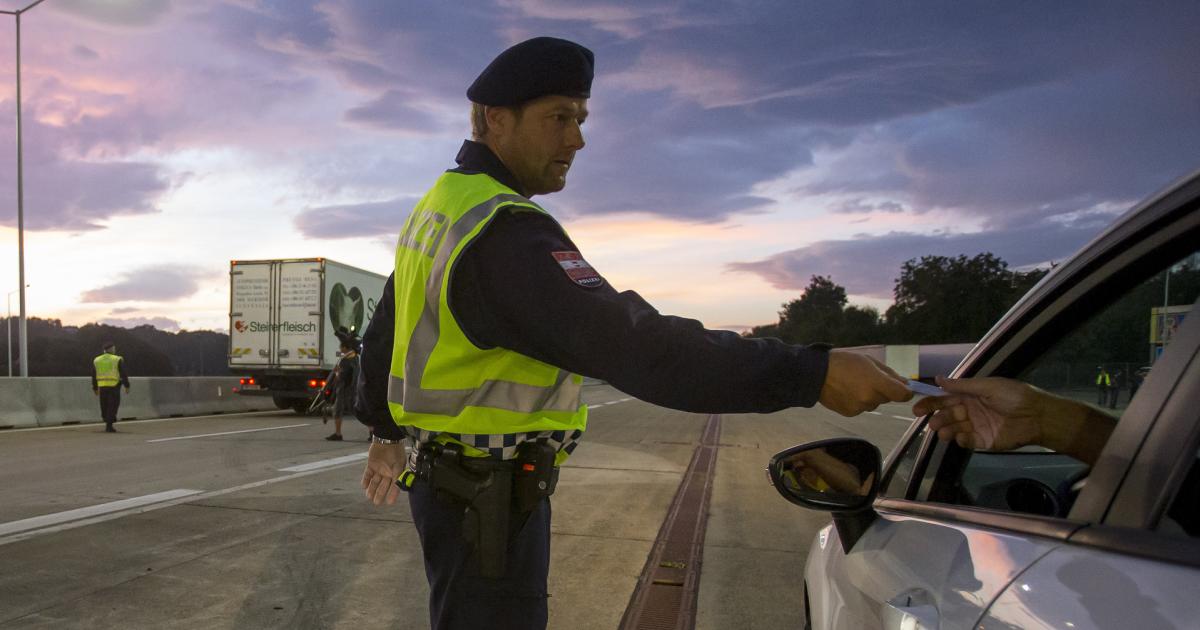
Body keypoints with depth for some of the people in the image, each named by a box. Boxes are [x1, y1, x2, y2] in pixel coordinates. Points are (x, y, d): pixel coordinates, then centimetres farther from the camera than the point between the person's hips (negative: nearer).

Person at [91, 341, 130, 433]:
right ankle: (109, 426, -7)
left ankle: (107, 423, 17)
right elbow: (123, 374, -7)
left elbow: (94, 376, 13)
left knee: (104, 407, 13)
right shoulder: (117, 360, -4)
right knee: (113, 406, -2)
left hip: (102, 387, 4)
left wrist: (95, 388, 20)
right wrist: (127, 386, -2)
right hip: (114, 386, -4)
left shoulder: (96, 360, 10)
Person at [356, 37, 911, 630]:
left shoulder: (436, 209, 10)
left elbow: (383, 331, 20)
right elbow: (629, 343, -35)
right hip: (490, 497, -10)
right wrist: (810, 373, -34)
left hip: (445, 475, 10)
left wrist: (386, 432, 32)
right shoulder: (503, 233, -24)